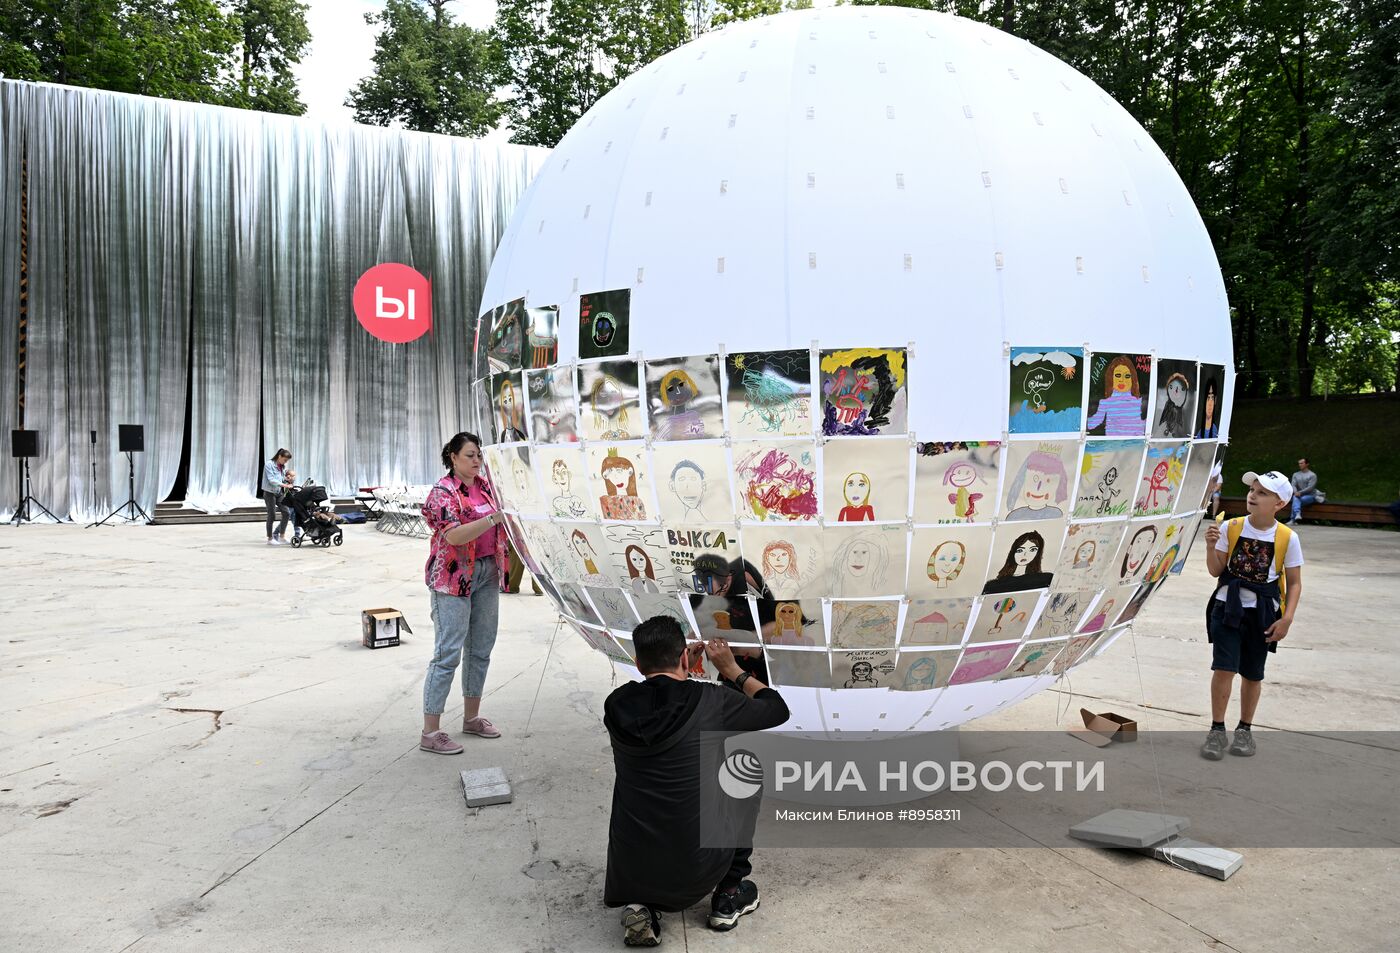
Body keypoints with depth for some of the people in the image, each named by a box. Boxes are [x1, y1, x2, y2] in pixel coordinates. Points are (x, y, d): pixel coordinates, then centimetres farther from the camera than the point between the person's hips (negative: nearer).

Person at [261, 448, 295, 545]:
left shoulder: (283, 467, 10)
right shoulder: (269, 464, -12)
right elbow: (271, 480, -21)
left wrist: (286, 479, -1)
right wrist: (285, 485, -29)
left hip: (279, 492, 7)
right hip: (270, 493, -7)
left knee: (285, 513, -1)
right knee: (271, 515, -3)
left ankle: (281, 537, 8)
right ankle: (270, 539, 8)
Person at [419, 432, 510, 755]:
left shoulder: (486, 486, 11)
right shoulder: (444, 492, -10)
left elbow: (502, 525, 20)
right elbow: (455, 536, -22)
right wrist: (493, 518, -31)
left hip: (487, 573, 7)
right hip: (454, 577, -7)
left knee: (481, 647, 13)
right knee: (448, 652, -8)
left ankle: (472, 717, 27)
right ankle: (430, 733, -2)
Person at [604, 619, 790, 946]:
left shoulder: (616, 706, -3)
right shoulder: (711, 701, -12)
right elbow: (778, 710, 5)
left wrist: (680, 670, 23)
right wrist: (732, 669, 15)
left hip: (629, 871, 3)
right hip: (696, 873, -3)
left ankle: (641, 904, 13)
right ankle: (729, 895, 25)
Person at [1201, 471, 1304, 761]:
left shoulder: (1287, 538, -7)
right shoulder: (1231, 527, -5)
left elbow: (1294, 583, 0)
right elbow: (1216, 571, -1)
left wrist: (1287, 618, -9)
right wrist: (1211, 546, -18)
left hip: (1263, 613, 0)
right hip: (1228, 607, 0)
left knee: (1252, 674, 12)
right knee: (1224, 668, -7)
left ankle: (1245, 729, 30)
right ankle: (1217, 730, 6)